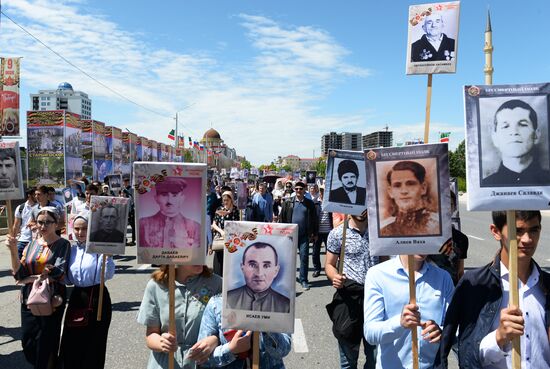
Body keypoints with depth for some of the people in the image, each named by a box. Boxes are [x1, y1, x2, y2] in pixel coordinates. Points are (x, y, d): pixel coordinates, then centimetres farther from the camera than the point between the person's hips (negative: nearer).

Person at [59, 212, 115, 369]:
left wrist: (108, 255, -29)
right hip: (77, 297, 5)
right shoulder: (72, 249, 6)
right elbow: (69, 280, 15)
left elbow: (108, 275, -19)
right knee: (71, 342, 10)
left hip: (97, 298, -5)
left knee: (94, 343, 5)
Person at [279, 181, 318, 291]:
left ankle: (303, 280, 6)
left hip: (304, 235, 0)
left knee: (304, 257, -2)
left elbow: (314, 219, 8)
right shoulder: (288, 202, 3)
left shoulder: (310, 204, 4)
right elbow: (282, 217, 4)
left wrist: (315, 234, 6)